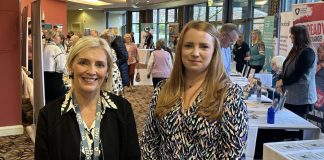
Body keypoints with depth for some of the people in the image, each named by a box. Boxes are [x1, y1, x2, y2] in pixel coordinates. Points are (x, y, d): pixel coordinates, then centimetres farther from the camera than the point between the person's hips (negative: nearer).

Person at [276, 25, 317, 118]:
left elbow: (297, 74, -16)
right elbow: (287, 70, 17)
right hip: (290, 96, 8)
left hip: (301, 98, -8)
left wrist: (282, 82, -5)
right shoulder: (296, 50, 16)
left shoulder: (307, 52, -13)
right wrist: (281, 83, 2)